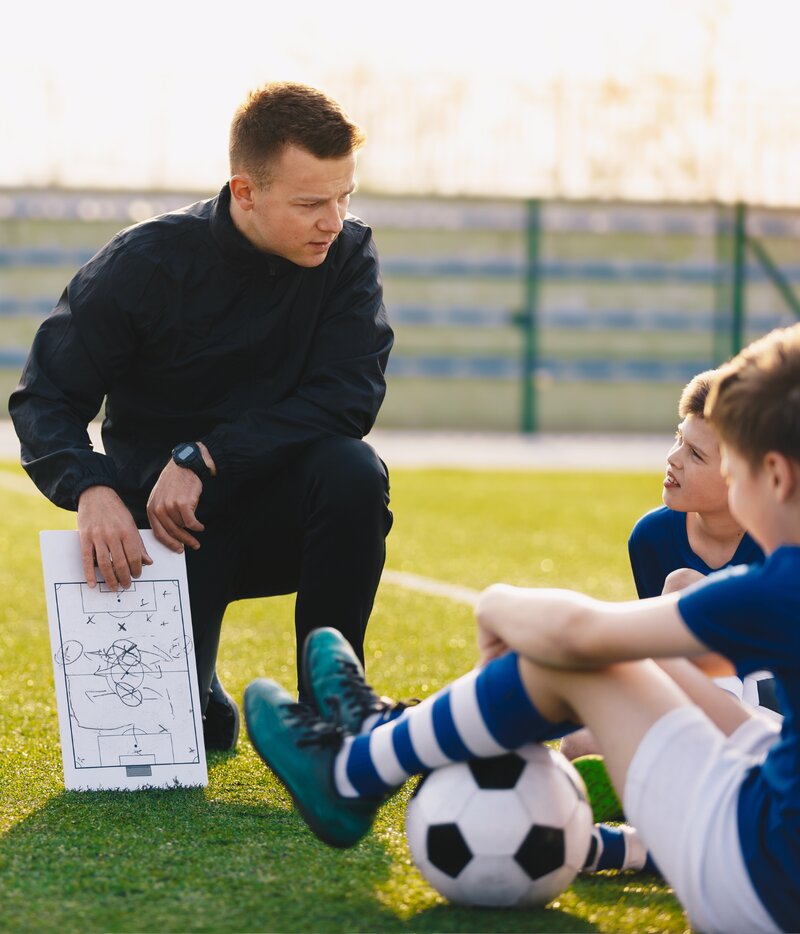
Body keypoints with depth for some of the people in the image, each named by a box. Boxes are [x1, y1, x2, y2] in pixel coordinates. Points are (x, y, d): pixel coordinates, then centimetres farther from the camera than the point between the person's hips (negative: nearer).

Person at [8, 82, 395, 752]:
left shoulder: (348, 255, -8)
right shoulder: (145, 264, -13)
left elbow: (350, 395, -18)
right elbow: (45, 400, -10)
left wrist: (205, 458, -27)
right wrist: (92, 488, -31)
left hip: (279, 508, 2)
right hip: (162, 521, -2)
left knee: (352, 470, -32)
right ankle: (200, 695, 19)